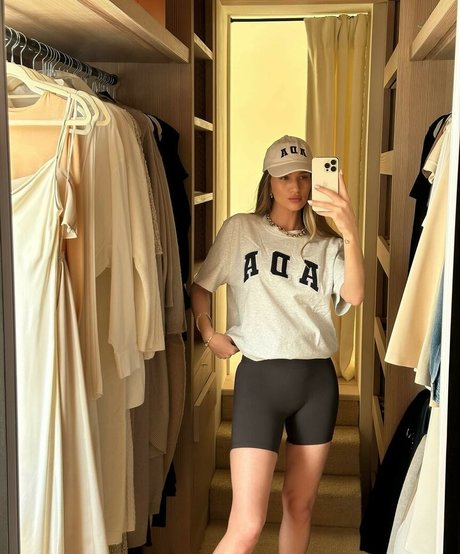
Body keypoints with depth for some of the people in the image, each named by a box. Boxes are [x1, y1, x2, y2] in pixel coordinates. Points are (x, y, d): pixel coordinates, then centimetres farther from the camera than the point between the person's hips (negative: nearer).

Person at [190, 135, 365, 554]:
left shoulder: (325, 243, 8)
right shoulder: (241, 229, 4)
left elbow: (354, 295, -11)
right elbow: (200, 285, 13)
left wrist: (350, 234, -26)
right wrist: (208, 333, -3)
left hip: (317, 380, 3)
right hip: (260, 377, -3)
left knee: (300, 504, 16)